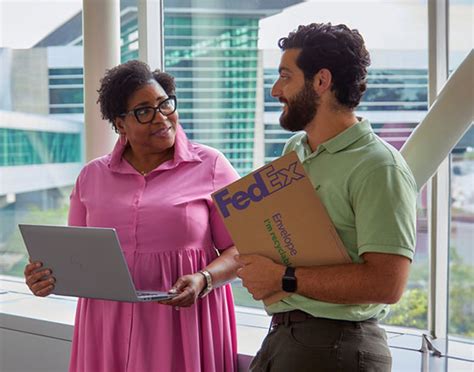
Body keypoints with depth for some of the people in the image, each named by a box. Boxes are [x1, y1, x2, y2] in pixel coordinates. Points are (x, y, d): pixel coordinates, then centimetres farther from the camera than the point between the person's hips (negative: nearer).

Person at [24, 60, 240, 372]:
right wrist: (51, 277, -5)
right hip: (108, 329, 3)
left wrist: (203, 280, -18)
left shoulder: (210, 165, 0)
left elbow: (241, 249, -1)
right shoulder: (92, 175, 11)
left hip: (183, 324, -3)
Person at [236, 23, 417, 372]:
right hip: (280, 335, 7)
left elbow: (386, 283, -25)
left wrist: (283, 278, -20)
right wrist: (259, 272, -4)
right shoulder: (293, 151, 9)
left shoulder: (379, 166, -17)